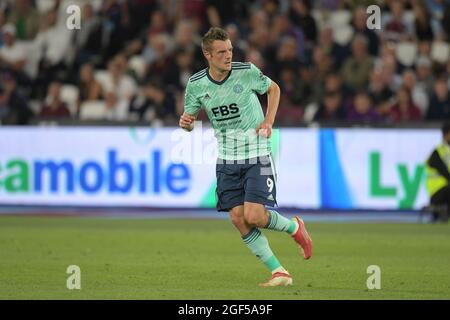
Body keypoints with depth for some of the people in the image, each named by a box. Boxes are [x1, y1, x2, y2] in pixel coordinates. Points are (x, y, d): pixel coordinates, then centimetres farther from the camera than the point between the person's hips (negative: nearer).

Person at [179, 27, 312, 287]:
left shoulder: (247, 72, -11)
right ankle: (279, 272, 3)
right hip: (227, 160, 3)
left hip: (257, 154, -3)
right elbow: (191, 118, 8)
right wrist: (186, 122, -17)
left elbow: (274, 89, 8)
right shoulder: (196, 84, -5)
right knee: (238, 219, -6)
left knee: (253, 215, -16)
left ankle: (294, 227, 16)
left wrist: (269, 121, -5)